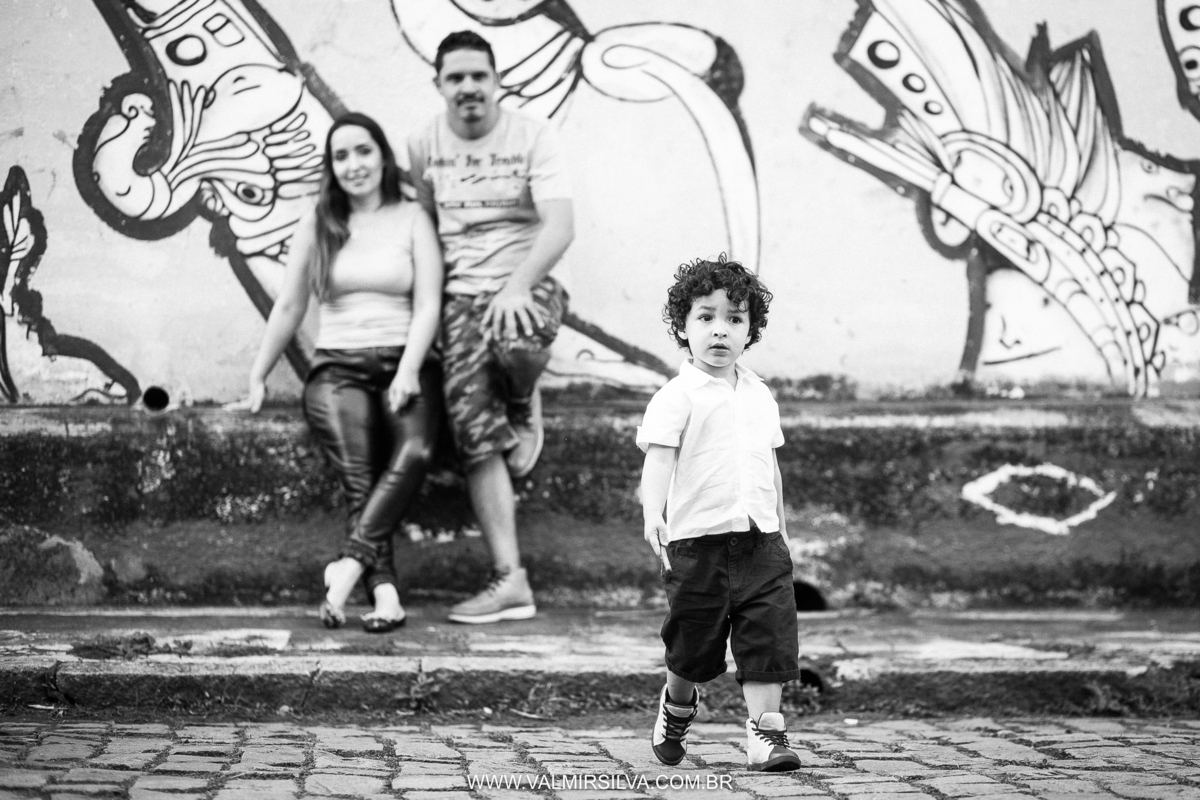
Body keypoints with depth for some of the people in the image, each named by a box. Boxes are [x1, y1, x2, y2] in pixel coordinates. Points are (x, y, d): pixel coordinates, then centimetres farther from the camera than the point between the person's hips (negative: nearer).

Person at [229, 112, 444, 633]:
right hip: (337, 367, 1)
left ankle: (349, 563, -36)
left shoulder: (412, 220, 10)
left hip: (402, 363, -1)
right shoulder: (317, 225, 15)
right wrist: (258, 379, 17)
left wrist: (407, 372, -13)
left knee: (414, 452, -33)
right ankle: (384, 592, -35)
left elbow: (428, 304, 1)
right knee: (359, 476, -27)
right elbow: (288, 308, 19)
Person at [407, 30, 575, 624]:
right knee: (475, 434, -12)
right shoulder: (423, 146, 9)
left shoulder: (532, 137, -3)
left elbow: (559, 227, -13)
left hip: (527, 287, -3)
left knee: (515, 346, -39)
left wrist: (517, 287, -28)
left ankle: (524, 407, 0)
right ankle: (510, 582, -11)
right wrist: (430, 303, 8)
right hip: (461, 295, 3)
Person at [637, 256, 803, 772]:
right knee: (692, 645, 8)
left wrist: (780, 526, 26)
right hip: (698, 540, -4)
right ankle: (677, 707, 35)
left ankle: (765, 732, -2)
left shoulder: (759, 395, 13)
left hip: (760, 540, 5)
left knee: (769, 637, -5)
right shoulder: (678, 396, -6)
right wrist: (653, 514, -31)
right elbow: (659, 457, -15)